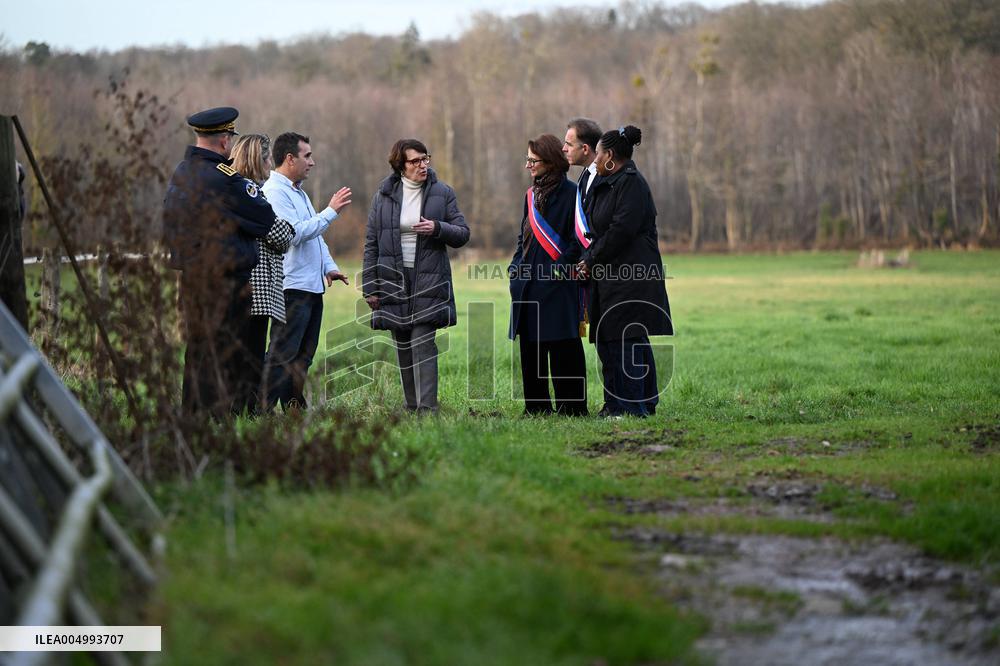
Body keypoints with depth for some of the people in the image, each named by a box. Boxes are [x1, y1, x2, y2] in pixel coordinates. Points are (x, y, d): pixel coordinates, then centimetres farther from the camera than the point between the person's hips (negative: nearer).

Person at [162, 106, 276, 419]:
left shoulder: (178, 174, 11)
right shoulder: (223, 177, -16)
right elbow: (266, 220, -9)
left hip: (190, 278, 8)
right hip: (225, 281, -8)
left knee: (197, 351, 14)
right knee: (228, 356, -3)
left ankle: (192, 415, 18)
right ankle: (225, 416, -3)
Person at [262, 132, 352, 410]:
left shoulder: (298, 191, 21)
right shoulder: (274, 191, -11)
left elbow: (315, 235, 26)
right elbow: (295, 233, -21)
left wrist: (329, 266, 13)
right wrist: (331, 211, -15)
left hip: (312, 287, 10)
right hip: (291, 288, -10)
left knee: (302, 357, 11)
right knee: (282, 356, -12)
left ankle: (295, 410, 16)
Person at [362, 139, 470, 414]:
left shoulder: (442, 193, 4)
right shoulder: (383, 195, 6)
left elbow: (463, 233, 7)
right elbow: (371, 243, 8)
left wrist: (438, 228, -15)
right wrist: (369, 286, 3)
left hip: (428, 282, -2)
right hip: (393, 282, 2)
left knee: (423, 344, -12)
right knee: (403, 347, 7)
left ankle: (427, 408, -15)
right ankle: (411, 407, 16)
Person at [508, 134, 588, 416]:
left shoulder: (570, 194, -7)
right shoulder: (532, 195, 16)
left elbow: (577, 239, -10)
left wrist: (561, 269, -16)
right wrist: (515, 267, 10)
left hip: (557, 285, -8)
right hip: (528, 284, 8)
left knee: (562, 348, -5)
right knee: (530, 348, 9)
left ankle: (571, 406, 1)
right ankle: (536, 406, 16)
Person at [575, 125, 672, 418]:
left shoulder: (631, 183, -12)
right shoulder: (608, 185, 19)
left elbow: (622, 229, -19)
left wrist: (591, 260, -12)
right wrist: (587, 259, 2)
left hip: (630, 277, -10)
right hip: (612, 275, 10)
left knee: (624, 340, -9)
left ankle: (630, 405, -7)